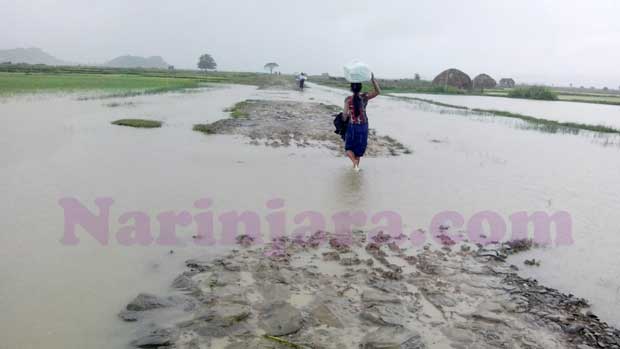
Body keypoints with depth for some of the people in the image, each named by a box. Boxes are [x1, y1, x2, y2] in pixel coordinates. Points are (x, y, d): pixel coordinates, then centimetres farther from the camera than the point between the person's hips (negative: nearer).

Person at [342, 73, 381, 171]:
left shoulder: (348, 99, -14)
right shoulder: (364, 97, -10)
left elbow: (345, 114, -18)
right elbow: (378, 92, -8)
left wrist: (343, 121, 2)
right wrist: (373, 79, -12)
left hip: (352, 126, -2)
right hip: (363, 125, 2)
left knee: (349, 147, 13)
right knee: (359, 146, 21)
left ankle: (354, 161, -13)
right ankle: (357, 164, 30)